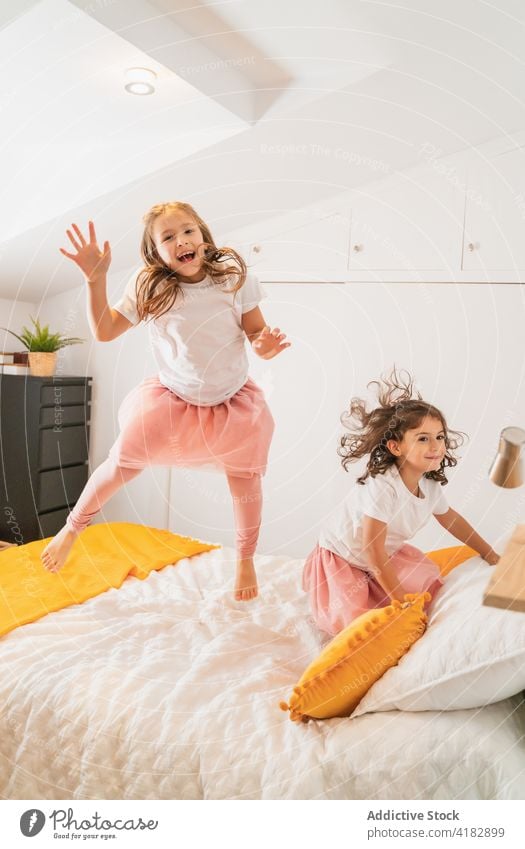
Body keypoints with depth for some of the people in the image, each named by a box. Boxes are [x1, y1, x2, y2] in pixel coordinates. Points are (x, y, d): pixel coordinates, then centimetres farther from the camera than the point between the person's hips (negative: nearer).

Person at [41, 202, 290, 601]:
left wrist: (266, 345, -30)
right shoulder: (147, 287, -10)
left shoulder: (235, 277, -11)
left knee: (245, 479, 4)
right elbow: (105, 330, -5)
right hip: (171, 398, 0)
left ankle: (246, 560, 29)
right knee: (122, 464, -1)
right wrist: (96, 279, -18)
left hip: (234, 402, 1)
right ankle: (72, 527, 27)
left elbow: (257, 330, -6)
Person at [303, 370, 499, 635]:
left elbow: (450, 519, 11)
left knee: (429, 582, -6)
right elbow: (373, 550, -31)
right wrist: (400, 598, -22)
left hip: (387, 554, 7)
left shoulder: (431, 485, -12)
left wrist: (491, 555, 17)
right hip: (341, 558, -7)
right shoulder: (382, 487, -37)